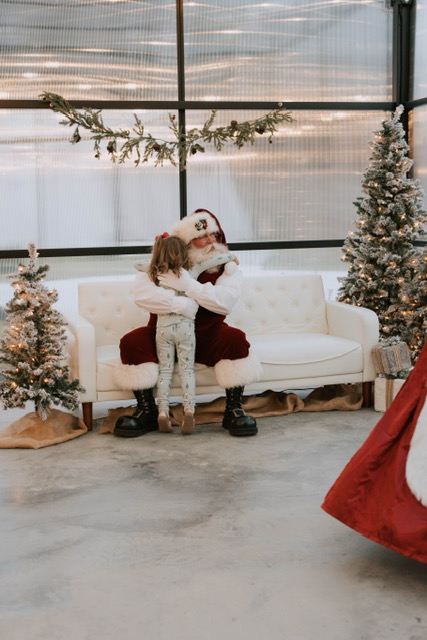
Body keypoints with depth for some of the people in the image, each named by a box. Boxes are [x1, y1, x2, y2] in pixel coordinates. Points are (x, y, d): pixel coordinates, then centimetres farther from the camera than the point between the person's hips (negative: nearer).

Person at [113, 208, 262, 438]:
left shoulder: (227, 268, -2)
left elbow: (226, 302, -22)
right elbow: (142, 294, -24)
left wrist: (187, 284, -30)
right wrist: (180, 303, -37)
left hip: (206, 336, 0)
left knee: (236, 339, -29)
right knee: (131, 342, -26)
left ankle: (233, 411, -15)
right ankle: (147, 412, -10)